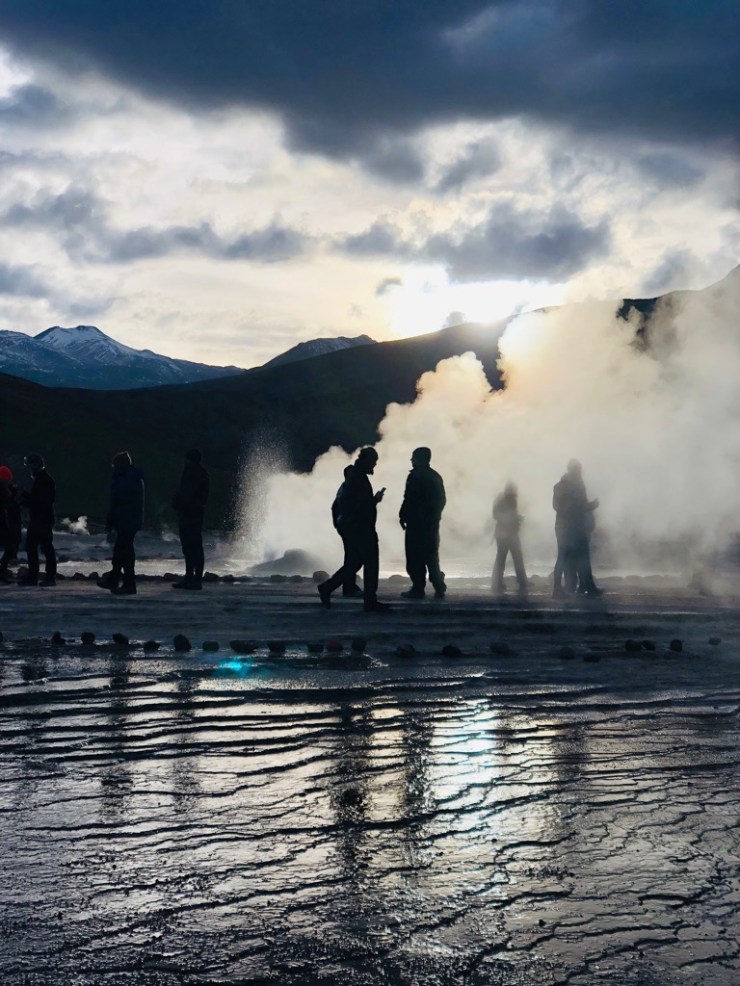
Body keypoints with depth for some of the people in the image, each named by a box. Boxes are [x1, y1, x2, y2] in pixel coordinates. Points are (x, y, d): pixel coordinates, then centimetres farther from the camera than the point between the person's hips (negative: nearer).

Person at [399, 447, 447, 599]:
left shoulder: (415, 475, -10)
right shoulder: (436, 477, 13)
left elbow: (409, 499, -16)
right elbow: (442, 500, 16)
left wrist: (402, 516, -6)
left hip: (416, 522, -7)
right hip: (432, 523, 8)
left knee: (415, 558, -3)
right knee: (431, 557, 12)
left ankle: (418, 589, -4)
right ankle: (439, 588, 6)